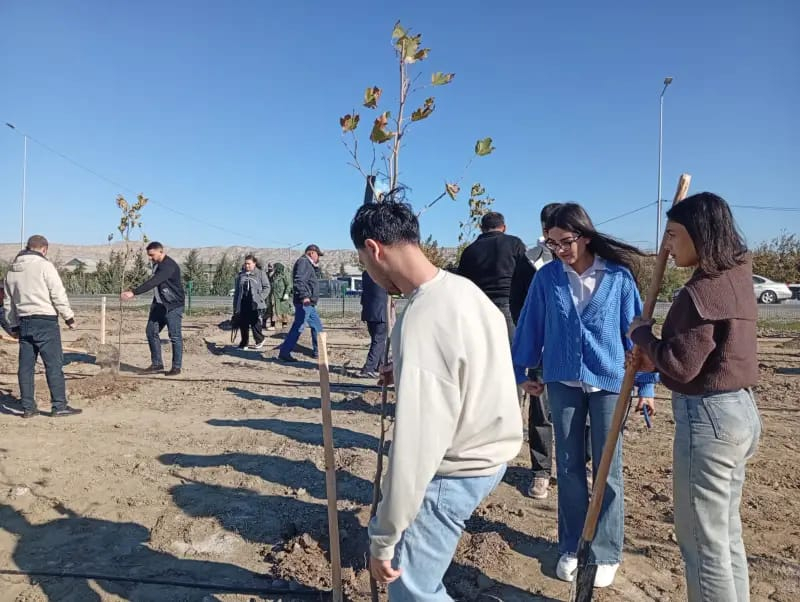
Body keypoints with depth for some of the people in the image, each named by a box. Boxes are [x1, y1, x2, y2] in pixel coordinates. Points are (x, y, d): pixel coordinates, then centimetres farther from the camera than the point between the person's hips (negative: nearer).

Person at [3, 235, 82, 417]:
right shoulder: (44, 265, -8)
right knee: (54, 364, -3)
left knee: (25, 366, 9)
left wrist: (13, 326, 25)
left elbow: (9, 301, 19)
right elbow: (58, 294, -12)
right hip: (45, 321, -7)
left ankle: (28, 407, 14)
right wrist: (69, 317, -3)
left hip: (24, 322, 7)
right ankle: (59, 406, -2)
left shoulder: (12, 270, 14)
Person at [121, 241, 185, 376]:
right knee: (151, 332, 7)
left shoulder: (169, 265, -21)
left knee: (175, 336, -3)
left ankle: (176, 367, 7)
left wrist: (133, 293, -38)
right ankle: (157, 364, 15)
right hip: (158, 305, 9)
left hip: (173, 306, -9)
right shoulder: (157, 264, 10)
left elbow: (153, 282, -32)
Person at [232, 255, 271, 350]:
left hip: (255, 304, -4)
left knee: (255, 323, -5)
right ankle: (244, 343, 18)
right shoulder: (240, 275, 15)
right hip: (243, 304, 4)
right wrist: (235, 306, 15)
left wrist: (260, 298, -11)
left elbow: (266, 287, 2)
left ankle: (259, 340, 15)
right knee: (243, 325, 6)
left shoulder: (260, 274, 4)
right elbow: (236, 291, 18)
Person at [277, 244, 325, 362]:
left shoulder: (308, 264, 22)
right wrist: (304, 296, -29)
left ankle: (317, 351, 22)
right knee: (298, 327, -11)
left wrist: (316, 266, 16)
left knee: (317, 327, 15)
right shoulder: (303, 262, -10)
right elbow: (299, 280, -22)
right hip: (304, 302, -11)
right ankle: (284, 352, -9)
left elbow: (317, 276, 29)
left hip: (309, 303, 11)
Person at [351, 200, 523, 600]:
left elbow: (414, 445, -29)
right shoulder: (464, 288, -1)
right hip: (490, 452, 10)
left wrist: (383, 537, -20)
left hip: (455, 471, -10)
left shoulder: (421, 323, -30)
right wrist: (409, 374, 16)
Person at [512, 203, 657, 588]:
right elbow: (530, 327, 5)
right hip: (562, 381, 2)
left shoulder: (618, 276, -7)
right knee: (568, 467, 12)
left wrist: (645, 383, 0)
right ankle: (570, 548, 28)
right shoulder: (546, 278, -4)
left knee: (607, 469, 8)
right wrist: (521, 372, 9)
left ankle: (607, 554, 25)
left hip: (608, 382, -1)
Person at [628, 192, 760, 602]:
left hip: (709, 417, -10)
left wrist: (642, 335, -5)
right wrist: (654, 357, 7)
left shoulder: (702, 291, -20)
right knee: (726, 535, 21)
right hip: (741, 410, 10)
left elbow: (681, 365, -20)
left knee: (702, 543, 4)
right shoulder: (736, 279, 10)